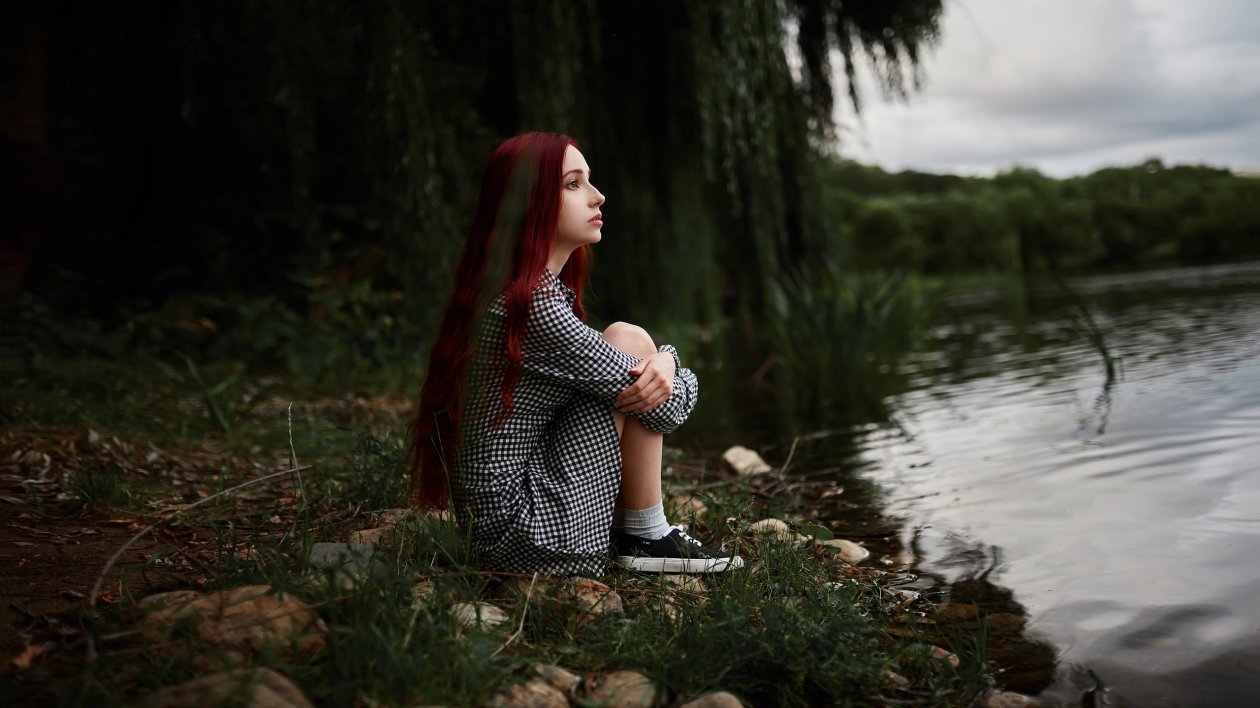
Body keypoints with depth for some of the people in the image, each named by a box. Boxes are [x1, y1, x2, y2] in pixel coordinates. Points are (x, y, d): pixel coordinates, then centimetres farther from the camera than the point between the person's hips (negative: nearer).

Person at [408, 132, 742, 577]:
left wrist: (663, 361, -10)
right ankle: (645, 538, 2)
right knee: (629, 341, -9)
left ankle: (631, 532, 12)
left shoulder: (544, 291, 10)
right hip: (535, 539, -10)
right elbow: (667, 408, -14)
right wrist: (678, 379, 8)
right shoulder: (533, 307, -20)